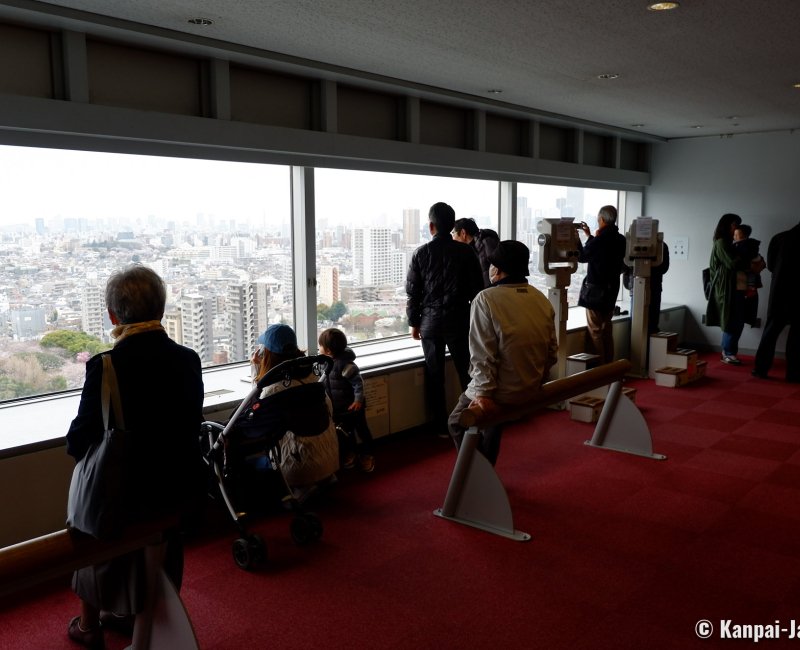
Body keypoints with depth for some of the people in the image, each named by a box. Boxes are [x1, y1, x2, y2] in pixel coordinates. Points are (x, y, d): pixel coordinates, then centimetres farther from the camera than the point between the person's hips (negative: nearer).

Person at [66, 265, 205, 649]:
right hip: (179, 489, 4)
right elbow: (190, 427, 2)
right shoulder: (188, 360, -9)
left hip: (123, 495, -4)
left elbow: (78, 444, -15)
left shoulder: (105, 366, -22)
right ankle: (127, 613, 49)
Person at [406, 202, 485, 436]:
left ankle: (441, 427, 13)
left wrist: (414, 323, 9)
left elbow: (413, 292, -1)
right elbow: (477, 289, -2)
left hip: (431, 321, 0)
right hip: (459, 320, 0)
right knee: (467, 373, 8)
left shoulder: (421, 253, -3)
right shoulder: (466, 252, -4)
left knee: (434, 375, 8)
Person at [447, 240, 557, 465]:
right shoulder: (542, 299, 1)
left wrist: (484, 394, -17)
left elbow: (482, 355, -21)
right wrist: (536, 381, 17)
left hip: (500, 392, -6)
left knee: (457, 423, 18)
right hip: (531, 391, 6)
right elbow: (552, 352, 5)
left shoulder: (486, 299, -17)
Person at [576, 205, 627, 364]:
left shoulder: (599, 240, -20)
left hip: (595, 289, -7)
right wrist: (590, 236, 22)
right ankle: (609, 364, 22)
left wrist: (577, 239, 6)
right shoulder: (620, 239, 2)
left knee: (595, 330, 0)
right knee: (606, 327, 17)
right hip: (612, 287, 7)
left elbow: (582, 257, -6)